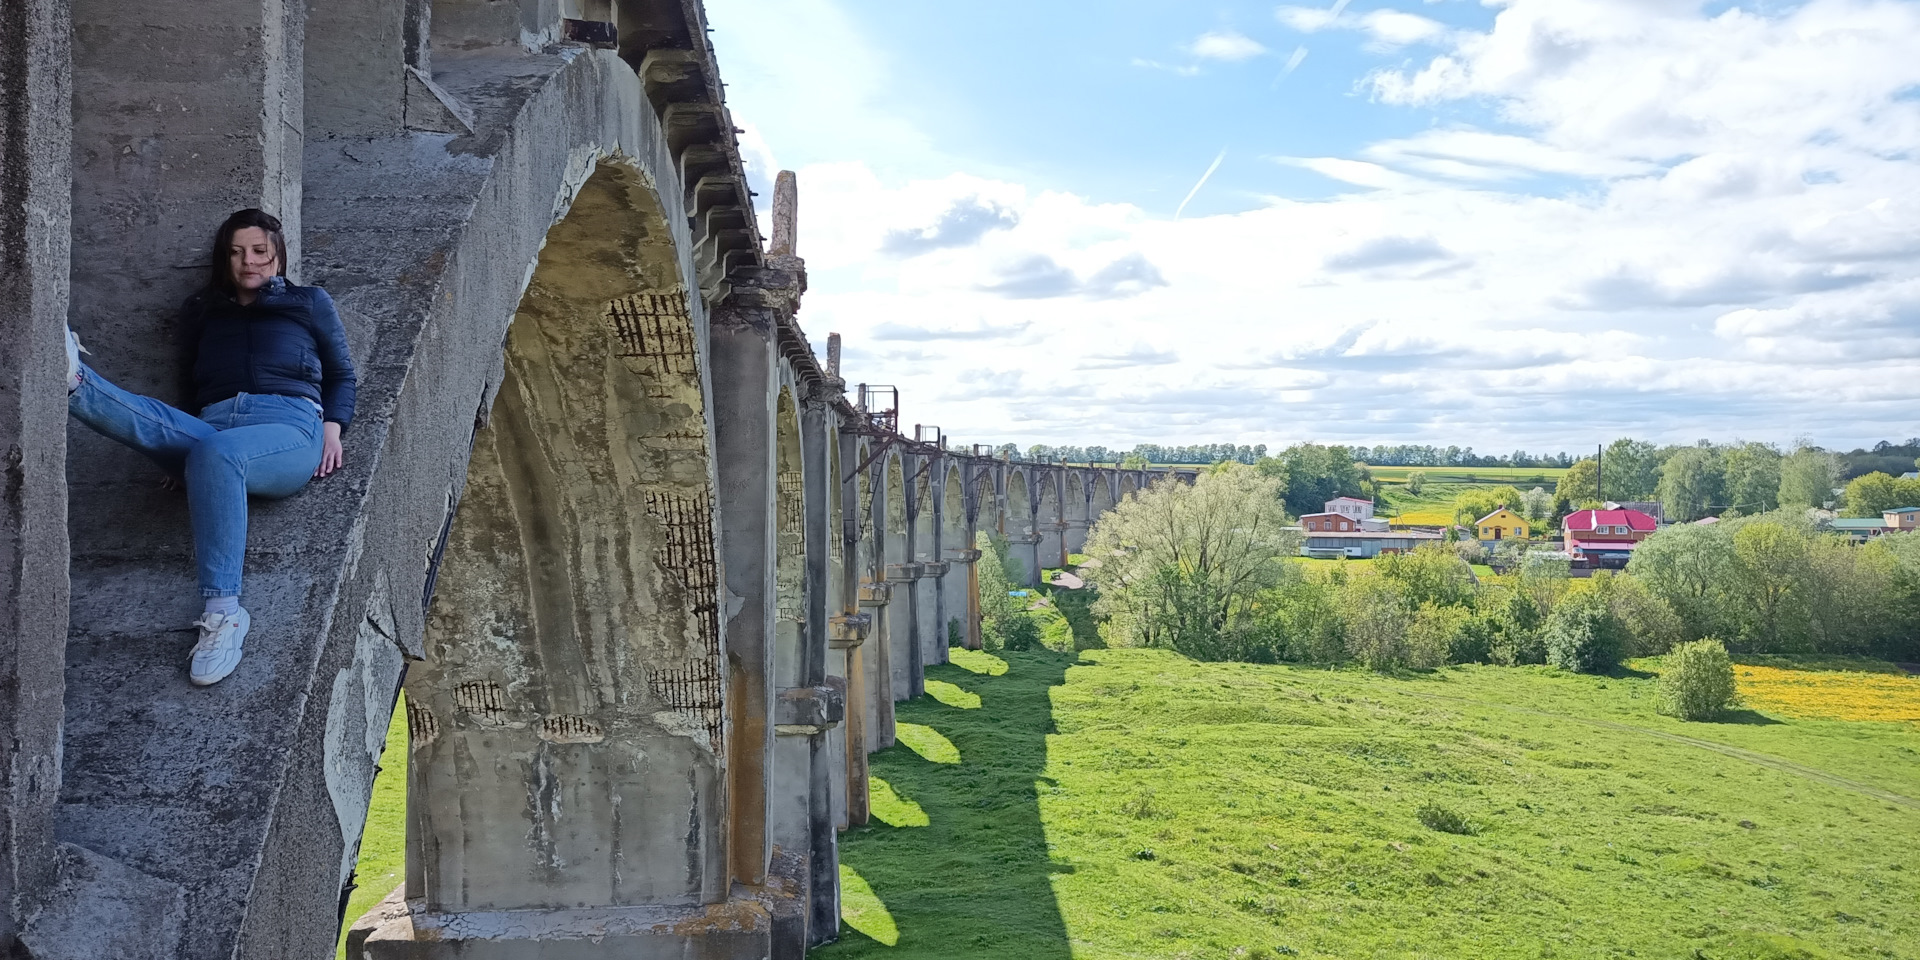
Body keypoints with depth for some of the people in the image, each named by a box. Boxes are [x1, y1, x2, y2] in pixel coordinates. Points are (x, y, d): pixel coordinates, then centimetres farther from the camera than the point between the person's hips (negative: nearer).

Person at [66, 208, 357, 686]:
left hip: (289, 424, -3)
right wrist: (184, 453, 13)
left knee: (215, 453, -40)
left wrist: (332, 427, 5)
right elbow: (192, 384, 30)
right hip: (211, 427, 4)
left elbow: (342, 376, 24)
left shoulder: (309, 302, 25)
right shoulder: (201, 311, 31)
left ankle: (223, 613, -50)